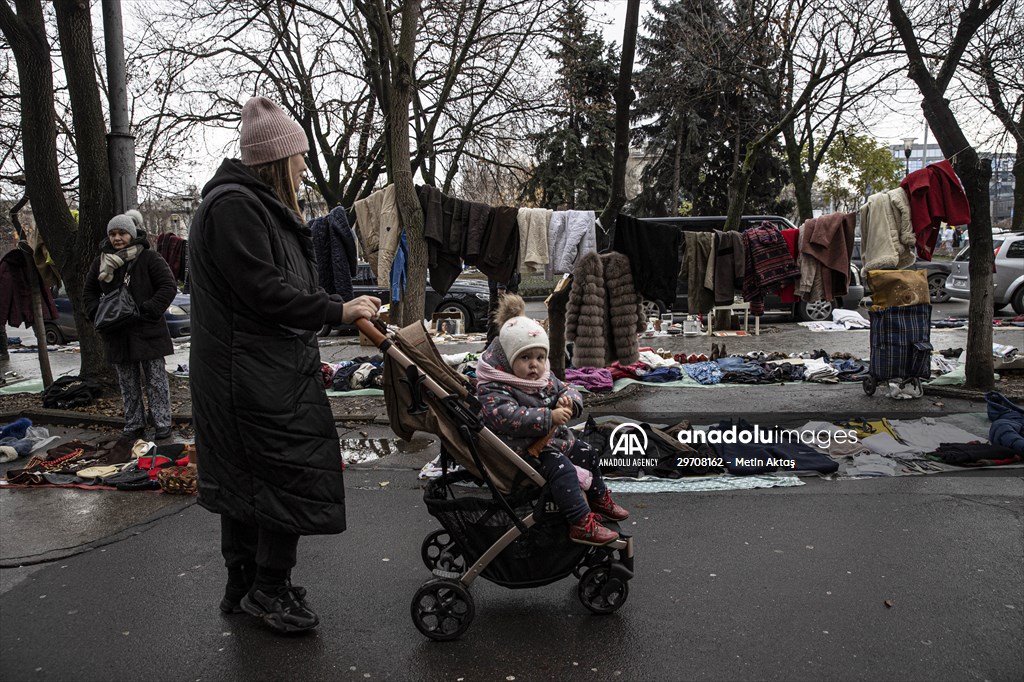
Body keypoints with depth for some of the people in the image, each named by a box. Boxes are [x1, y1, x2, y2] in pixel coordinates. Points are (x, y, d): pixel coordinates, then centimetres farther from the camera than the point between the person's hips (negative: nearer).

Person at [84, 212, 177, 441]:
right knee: (127, 383, 12)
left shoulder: (148, 257, -7)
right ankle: (134, 425, 21)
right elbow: (89, 293, 18)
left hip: (147, 331, -4)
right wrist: (98, 313, 0)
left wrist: (149, 311, -17)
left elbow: (168, 287, -9)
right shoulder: (101, 262, 8)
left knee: (155, 379, 3)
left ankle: (162, 423, 11)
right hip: (117, 334, 5)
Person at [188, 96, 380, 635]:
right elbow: (265, 291, -22)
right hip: (256, 377, -11)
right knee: (293, 474, -4)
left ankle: (243, 587, 30)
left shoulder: (255, 205, 19)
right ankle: (268, 591, 11)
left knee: (244, 477, 17)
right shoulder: (234, 206, -15)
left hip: (256, 371, 11)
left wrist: (309, 356, 20)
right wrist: (338, 311, -16)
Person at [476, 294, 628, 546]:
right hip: (525, 449, -10)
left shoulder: (545, 377, 6)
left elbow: (566, 390, 14)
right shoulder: (494, 388, -22)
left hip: (556, 439, 10)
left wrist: (569, 400, -14)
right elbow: (506, 416, -37)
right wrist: (549, 418, -39)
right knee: (561, 468, -29)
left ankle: (599, 499, 41)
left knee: (587, 453, 18)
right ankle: (581, 524, -26)